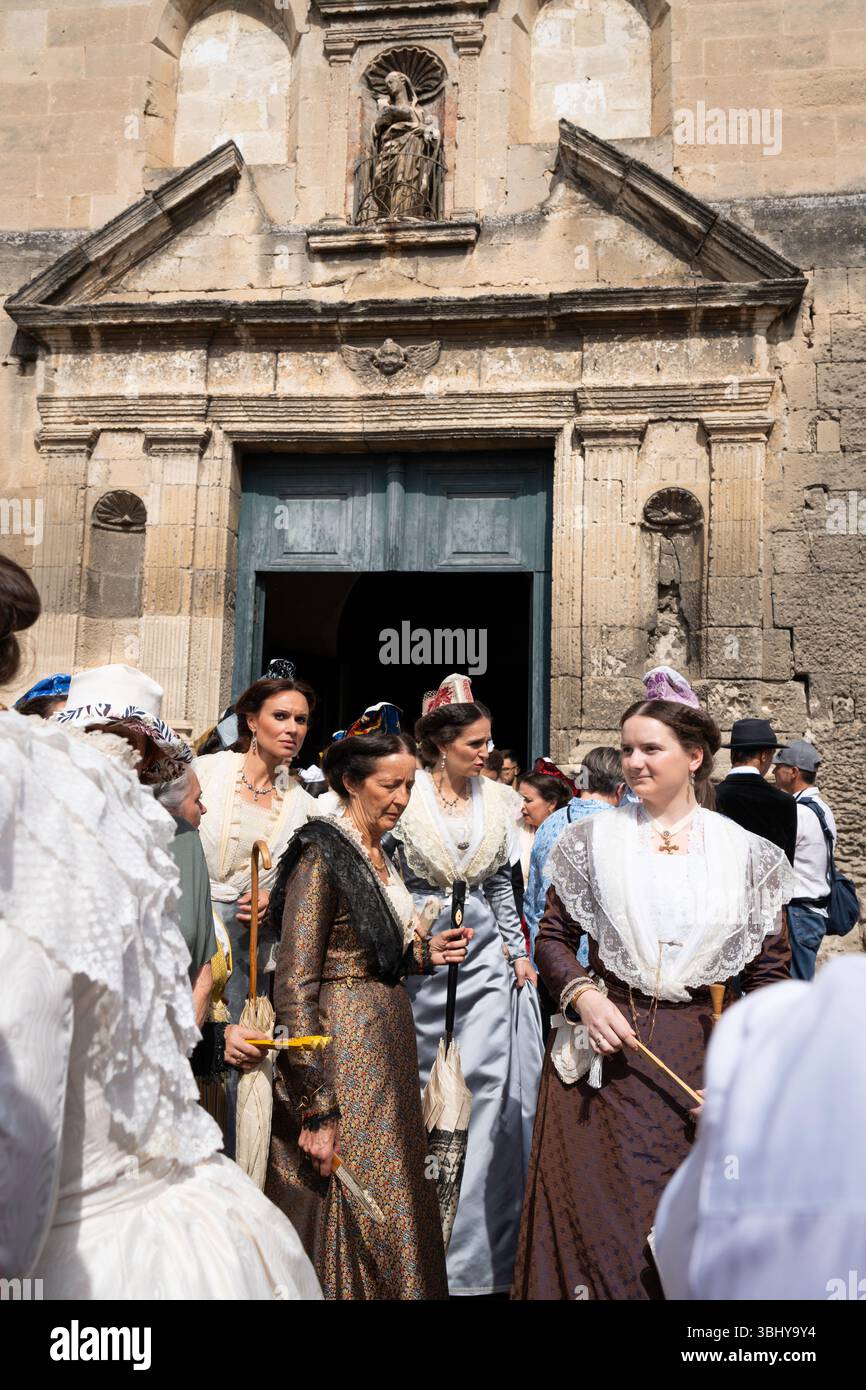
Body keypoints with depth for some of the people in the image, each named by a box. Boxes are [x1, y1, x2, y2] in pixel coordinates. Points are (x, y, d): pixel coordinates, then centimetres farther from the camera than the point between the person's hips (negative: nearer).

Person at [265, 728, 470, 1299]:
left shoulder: (381, 856, 9)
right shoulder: (323, 854, -16)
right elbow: (295, 985, -19)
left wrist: (425, 953, 1)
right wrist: (317, 1108, -21)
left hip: (389, 1044, 8)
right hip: (343, 1054, -8)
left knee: (398, 1205, 16)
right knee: (357, 1217, 3)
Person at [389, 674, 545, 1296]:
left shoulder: (495, 797, 5)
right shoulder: (407, 795, -7)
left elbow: (501, 881, 12)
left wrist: (517, 950, 8)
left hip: (486, 953, 3)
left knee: (486, 1084, -1)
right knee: (425, 1087, 9)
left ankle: (471, 1250, 12)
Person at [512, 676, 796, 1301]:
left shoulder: (747, 854, -1)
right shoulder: (595, 838, 0)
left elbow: (770, 976, 1)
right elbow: (552, 937, 5)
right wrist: (583, 995, -13)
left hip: (695, 1053, 0)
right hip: (601, 1047, 0)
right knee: (591, 1214, 9)